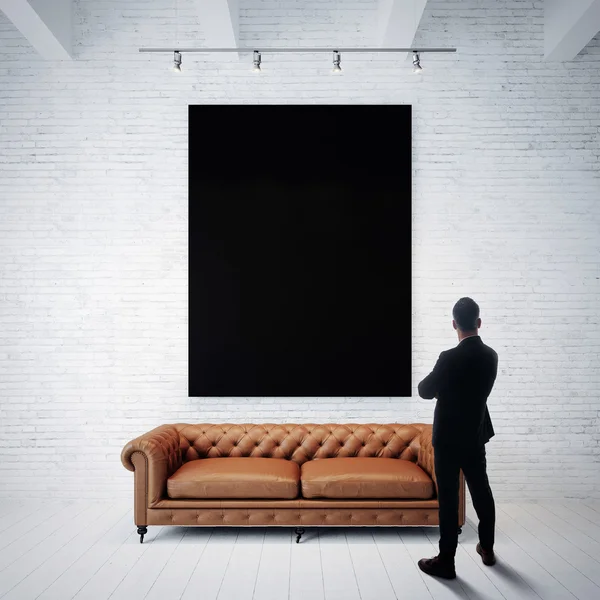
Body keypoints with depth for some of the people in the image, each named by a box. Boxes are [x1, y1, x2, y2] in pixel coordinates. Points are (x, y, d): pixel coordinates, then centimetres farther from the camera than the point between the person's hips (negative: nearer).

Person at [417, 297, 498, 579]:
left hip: (449, 438, -6)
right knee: (481, 491, 19)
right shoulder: (490, 356, -2)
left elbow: (426, 391, -9)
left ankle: (446, 561, 10)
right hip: (477, 435, 6)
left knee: (448, 498, 1)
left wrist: (433, 377, 9)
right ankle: (487, 548, 35)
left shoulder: (450, 358, -22)